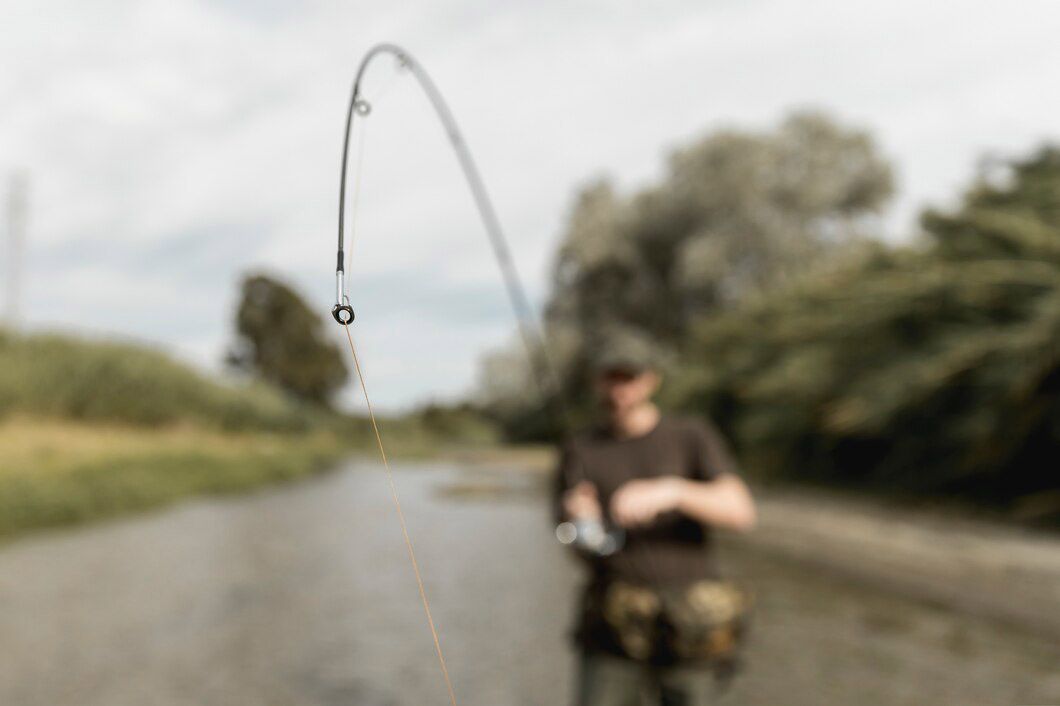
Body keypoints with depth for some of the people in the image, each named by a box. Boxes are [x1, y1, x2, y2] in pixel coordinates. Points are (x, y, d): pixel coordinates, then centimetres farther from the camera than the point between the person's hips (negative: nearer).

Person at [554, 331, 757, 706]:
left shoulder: (693, 436, 1)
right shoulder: (580, 450, 5)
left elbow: (741, 511, -13)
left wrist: (670, 491, -30)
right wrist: (580, 520, -29)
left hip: (688, 630, -1)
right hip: (616, 629, 1)